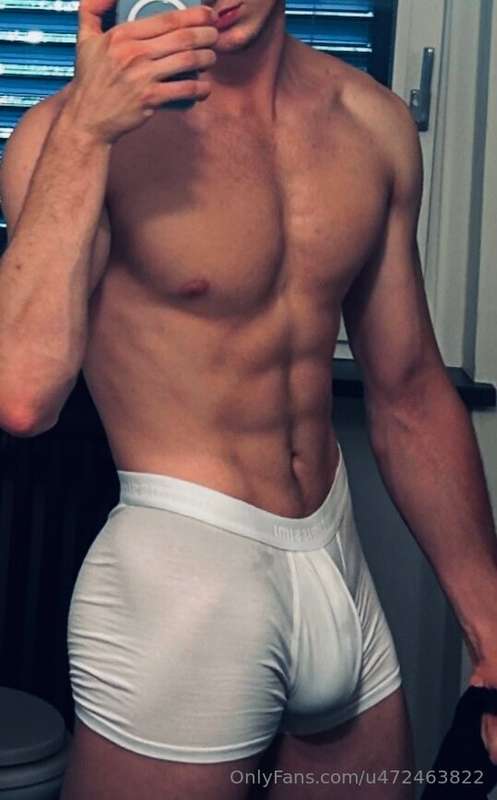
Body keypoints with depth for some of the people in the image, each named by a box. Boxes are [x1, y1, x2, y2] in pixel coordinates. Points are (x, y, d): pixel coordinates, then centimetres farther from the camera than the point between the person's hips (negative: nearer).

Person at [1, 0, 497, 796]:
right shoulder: (77, 128, -12)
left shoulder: (374, 120, 2)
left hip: (341, 568, 5)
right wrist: (84, 129, -29)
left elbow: (410, 399, 8)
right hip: (180, 580, -5)